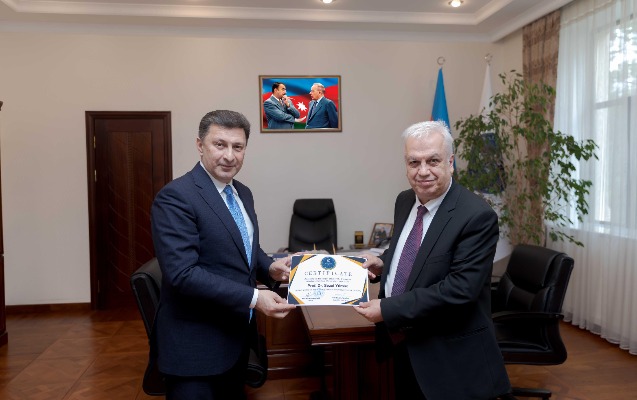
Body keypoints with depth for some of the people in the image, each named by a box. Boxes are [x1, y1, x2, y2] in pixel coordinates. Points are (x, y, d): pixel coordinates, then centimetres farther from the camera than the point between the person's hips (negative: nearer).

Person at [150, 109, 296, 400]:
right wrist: (254, 298, -28)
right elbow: (183, 273, -26)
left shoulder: (242, 193, 7)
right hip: (195, 343, -8)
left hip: (236, 335, 8)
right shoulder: (175, 197, -19)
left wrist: (270, 268, -5)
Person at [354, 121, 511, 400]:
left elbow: (460, 288, -25)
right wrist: (383, 263, -4)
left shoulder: (477, 216, -20)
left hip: (450, 358, -6)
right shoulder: (405, 201, 3)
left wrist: (388, 310, -25)